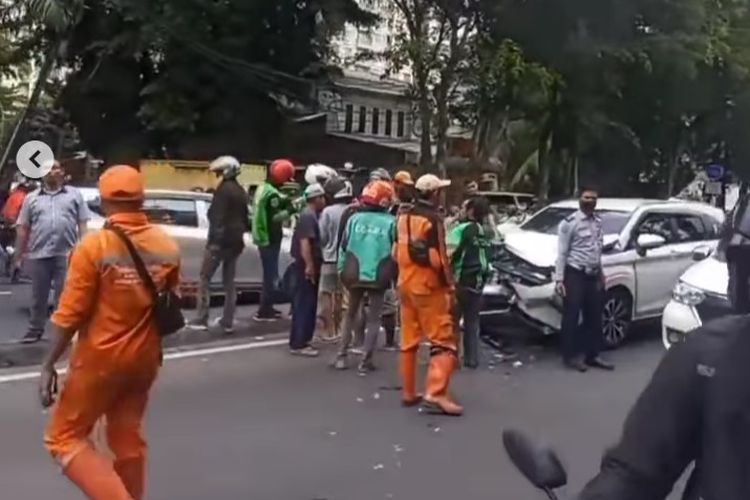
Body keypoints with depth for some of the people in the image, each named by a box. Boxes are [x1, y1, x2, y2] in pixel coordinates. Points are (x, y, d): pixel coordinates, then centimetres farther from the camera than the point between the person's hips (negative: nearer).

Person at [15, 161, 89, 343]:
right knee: (38, 296, 10)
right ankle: (35, 330, 20)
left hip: (66, 254, -2)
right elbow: (22, 229, 12)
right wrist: (19, 255, 8)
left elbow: (82, 224, 6)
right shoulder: (31, 198, 12)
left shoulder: (74, 194, 9)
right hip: (38, 255, 2)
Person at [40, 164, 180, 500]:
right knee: (128, 440, 18)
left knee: (65, 438, 7)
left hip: (100, 358, -5)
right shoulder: (167, 246, -3)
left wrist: (48, 365, -7)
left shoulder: (94, 246, -16)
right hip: (144, 357, 5)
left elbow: (70, 315, -15)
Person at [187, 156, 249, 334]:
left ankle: (201, 319, -4)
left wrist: (214, 238, -21)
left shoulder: (224, 189, -13)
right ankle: (228, 322, 9)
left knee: (205, 278, -1)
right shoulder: (241, 191, 14)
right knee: (229, 281, 10)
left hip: (220, 240, -8)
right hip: (235, 240, 8)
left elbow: (217, 216, -19)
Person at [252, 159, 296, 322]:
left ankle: (266, 307, 26)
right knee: (271, 274, -5)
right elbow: (274, 217, -23)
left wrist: (286, 201, 5)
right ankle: (264, 311, -3)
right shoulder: (273, 194, -19)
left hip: (263, 237, 10)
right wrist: (290, 210, -13)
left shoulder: (264, 188, 12)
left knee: (269, 273, 18)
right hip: (270, 239, -10)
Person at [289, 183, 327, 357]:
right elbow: (304, 242, -24)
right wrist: (309, 266, -26)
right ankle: (299, 344, -5)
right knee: (304, 305, -8)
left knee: (305, 304, 14)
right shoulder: (308, 216, -16)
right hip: (306, 266, -10)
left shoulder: (311, 215, 16)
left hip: (308, 265, 10)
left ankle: (299, 341, 20)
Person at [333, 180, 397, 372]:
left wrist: (342, 272, 9)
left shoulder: (354, 218, 0)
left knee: (350, 314, 19)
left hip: (354, 275, 2)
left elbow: (343, 248, 1)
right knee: (374, 318, 10)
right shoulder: (390, 222, -6)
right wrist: (395, 277, 8)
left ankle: (341, 356, 16)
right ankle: (366, 361, 6)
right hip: (378, 277, -2)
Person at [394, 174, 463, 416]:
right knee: (443, 341, -6)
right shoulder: (433, 220, -16)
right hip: (428, 286, -8)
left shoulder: (404, 217, 8)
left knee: (408, 340, 14)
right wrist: (450, 285, -8)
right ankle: (435, 394, -16)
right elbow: (437, 259, -19)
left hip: (406, 284, 8)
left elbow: (396, 252, 13)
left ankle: (408, 392, 20)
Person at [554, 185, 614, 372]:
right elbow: (562, 253, -12)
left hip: (593, 276, 7)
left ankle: (592, 355, 21)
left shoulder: (598, 222, 12)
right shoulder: (570, 222, -10)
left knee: (594, 317, 11)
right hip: (575, 275, -7)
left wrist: (600, 274, 18)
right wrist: (559, 279, -17)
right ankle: (570, 356, 7)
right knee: (571, 317, -1)